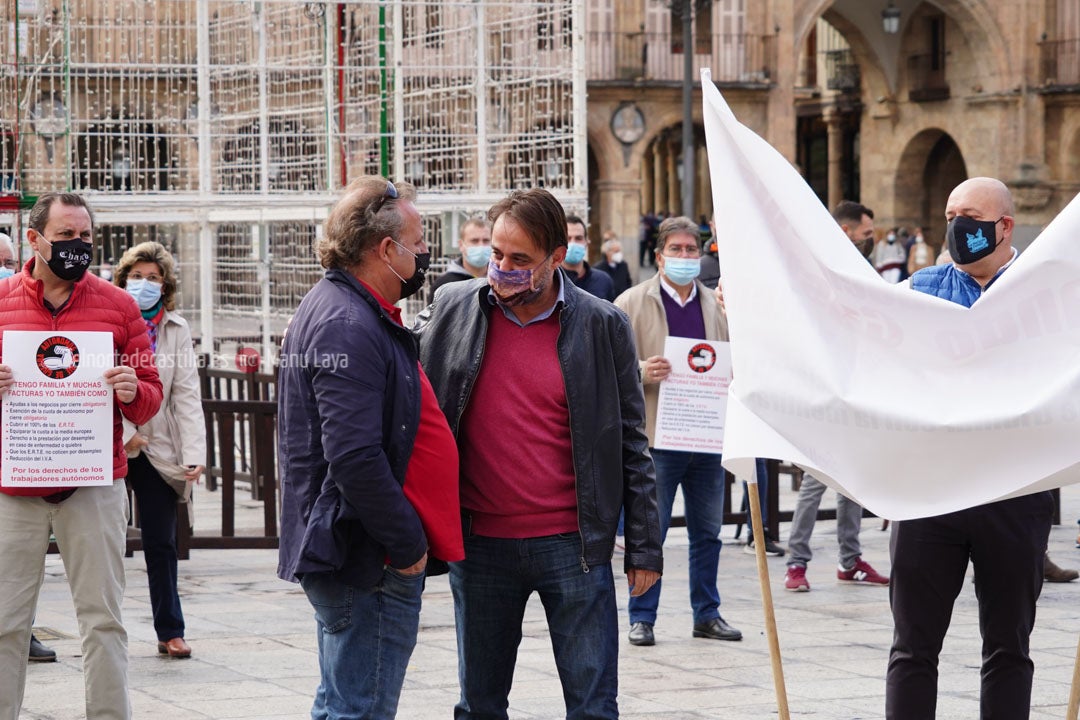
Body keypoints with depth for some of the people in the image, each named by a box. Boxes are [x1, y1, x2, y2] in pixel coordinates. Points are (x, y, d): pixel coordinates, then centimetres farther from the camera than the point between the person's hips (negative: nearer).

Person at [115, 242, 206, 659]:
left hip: (158, 450, 2)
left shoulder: (176, 330, 4)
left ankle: (170, 631, 14)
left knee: (161, 542, 6)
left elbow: (186, 395, 0)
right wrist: (126, 433, -17)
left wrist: (194, 452, -9)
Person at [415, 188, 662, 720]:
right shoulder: (451, 309, 3)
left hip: (573, 547, -2)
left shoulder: (602, 325, -2)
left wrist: (644, 547, 0)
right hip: (480, 546, 2)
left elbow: (631, 442, 2)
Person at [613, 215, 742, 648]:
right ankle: (642, 618, 7)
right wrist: (642, 371, -23)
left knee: (707, 531, 11)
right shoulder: (632, 304, -1)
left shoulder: (717, 304, 13)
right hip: (657, 434, -4)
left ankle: (707, 613, 20)